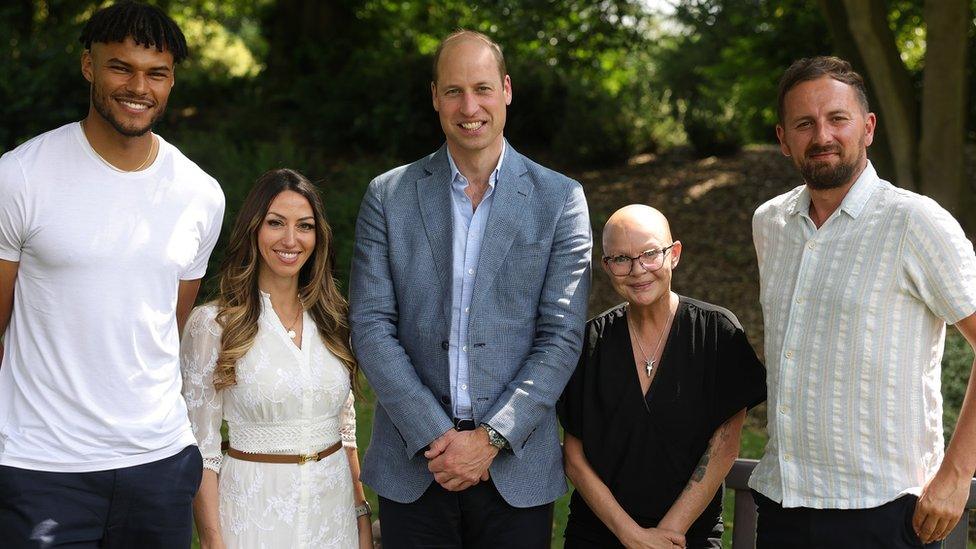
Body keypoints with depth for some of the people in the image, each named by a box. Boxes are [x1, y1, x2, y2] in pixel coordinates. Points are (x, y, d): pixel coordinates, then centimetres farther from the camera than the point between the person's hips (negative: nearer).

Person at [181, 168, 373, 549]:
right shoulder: (212, 324, -8)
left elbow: (345, 427, 11)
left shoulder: (332, 319, 6)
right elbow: (202, 449, -8)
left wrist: (362, 516, 8)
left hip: (333, 509, 4)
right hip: (256, 510, -4)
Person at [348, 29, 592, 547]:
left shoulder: (560, 200, 1)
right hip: (412, 465, 1)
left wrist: (491, 438, -12)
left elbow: (561, 337, -3)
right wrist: (433, 436, -11)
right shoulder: (388, 197, 3)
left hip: (517, 470, 0)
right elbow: (371, 325, -2)